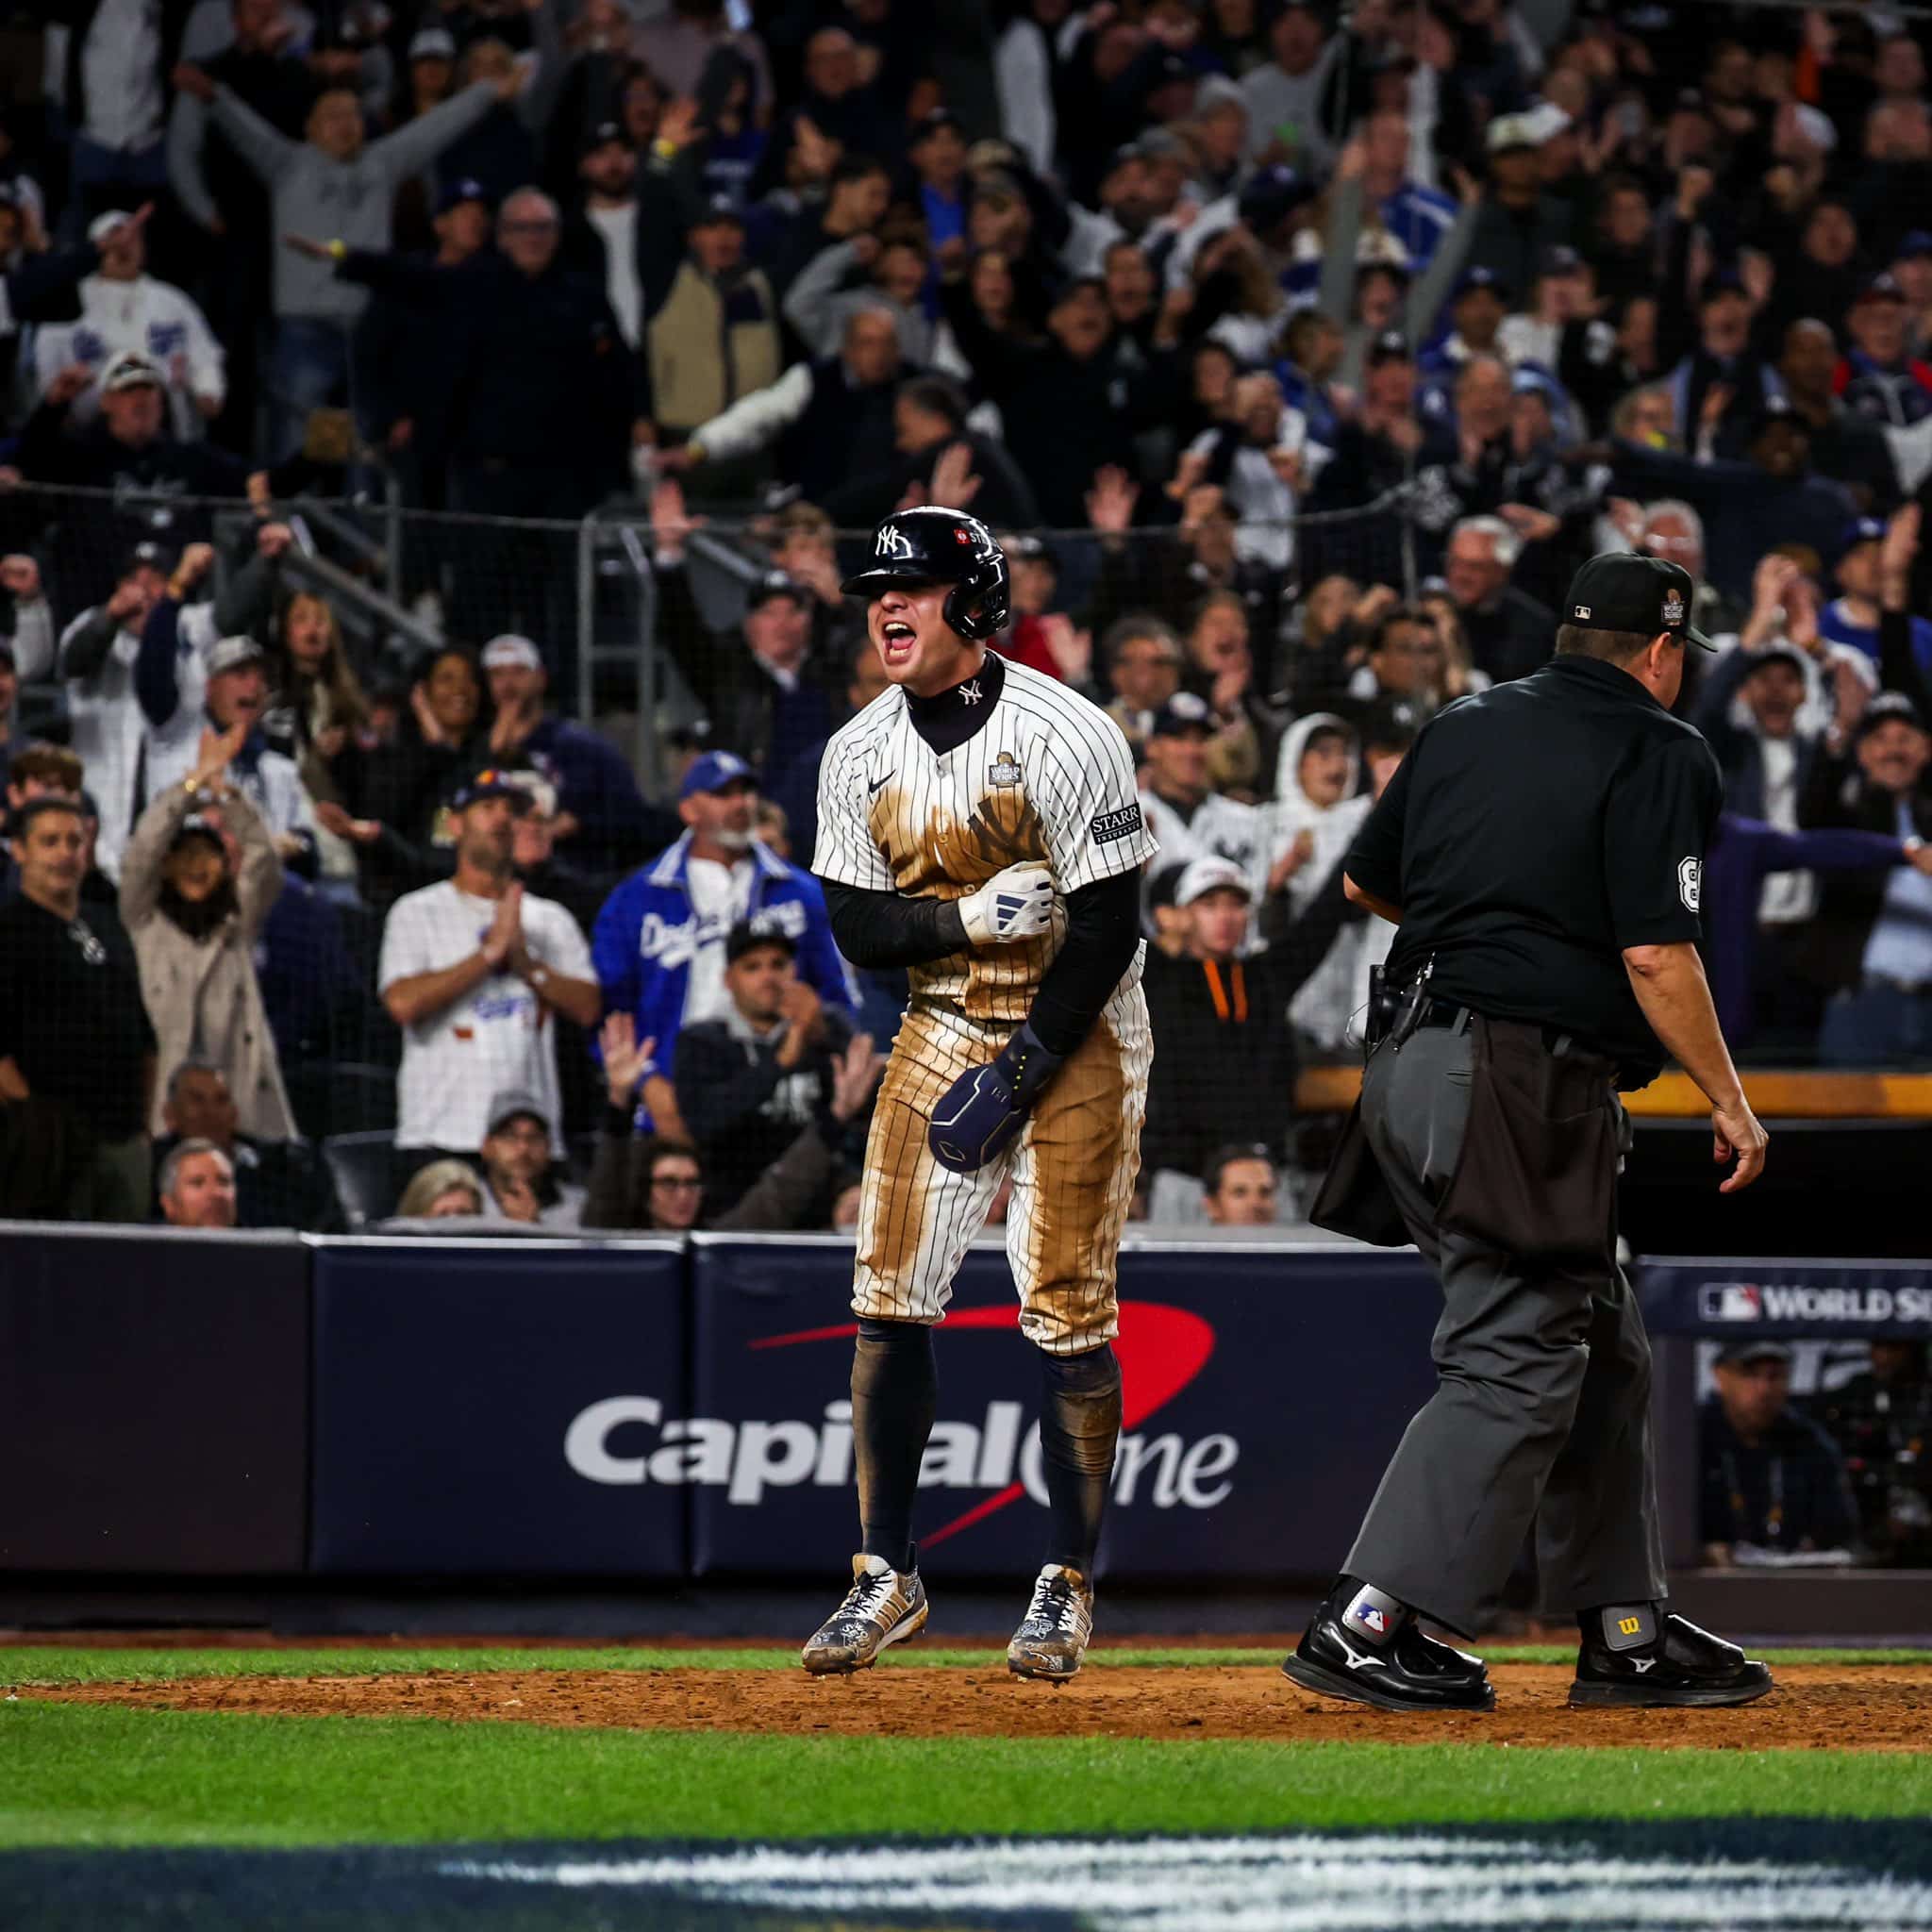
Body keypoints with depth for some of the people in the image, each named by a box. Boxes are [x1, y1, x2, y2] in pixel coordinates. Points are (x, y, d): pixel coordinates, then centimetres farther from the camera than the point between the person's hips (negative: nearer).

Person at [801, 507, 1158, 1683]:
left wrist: (1018, 1077, -18)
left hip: (1077, 1033, -5)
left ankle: (1070, 1585, 4)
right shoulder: (861, 756, 1)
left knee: (1068, 1313, -6)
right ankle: (887, 1576, 7)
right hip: (944, 1023, 5)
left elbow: (1107, 933, -17)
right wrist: (968, 919, -19)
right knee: (889, 1298, -1)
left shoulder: (1067, 739, -17)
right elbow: (858, 927, 2)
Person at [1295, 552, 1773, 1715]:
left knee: (1600, 1351, 15)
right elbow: (1657, 954, -15)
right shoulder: (1659, 755, -7)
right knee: (1514, 1366, -7)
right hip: (1528, 1082, -9)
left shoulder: (1464, 730, 15)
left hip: (1417, 1054, 9)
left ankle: (1627, 1631, 19)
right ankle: (1368, 1627, -13)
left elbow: (1363, 880, 24)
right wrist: (1730, 1100, -5)